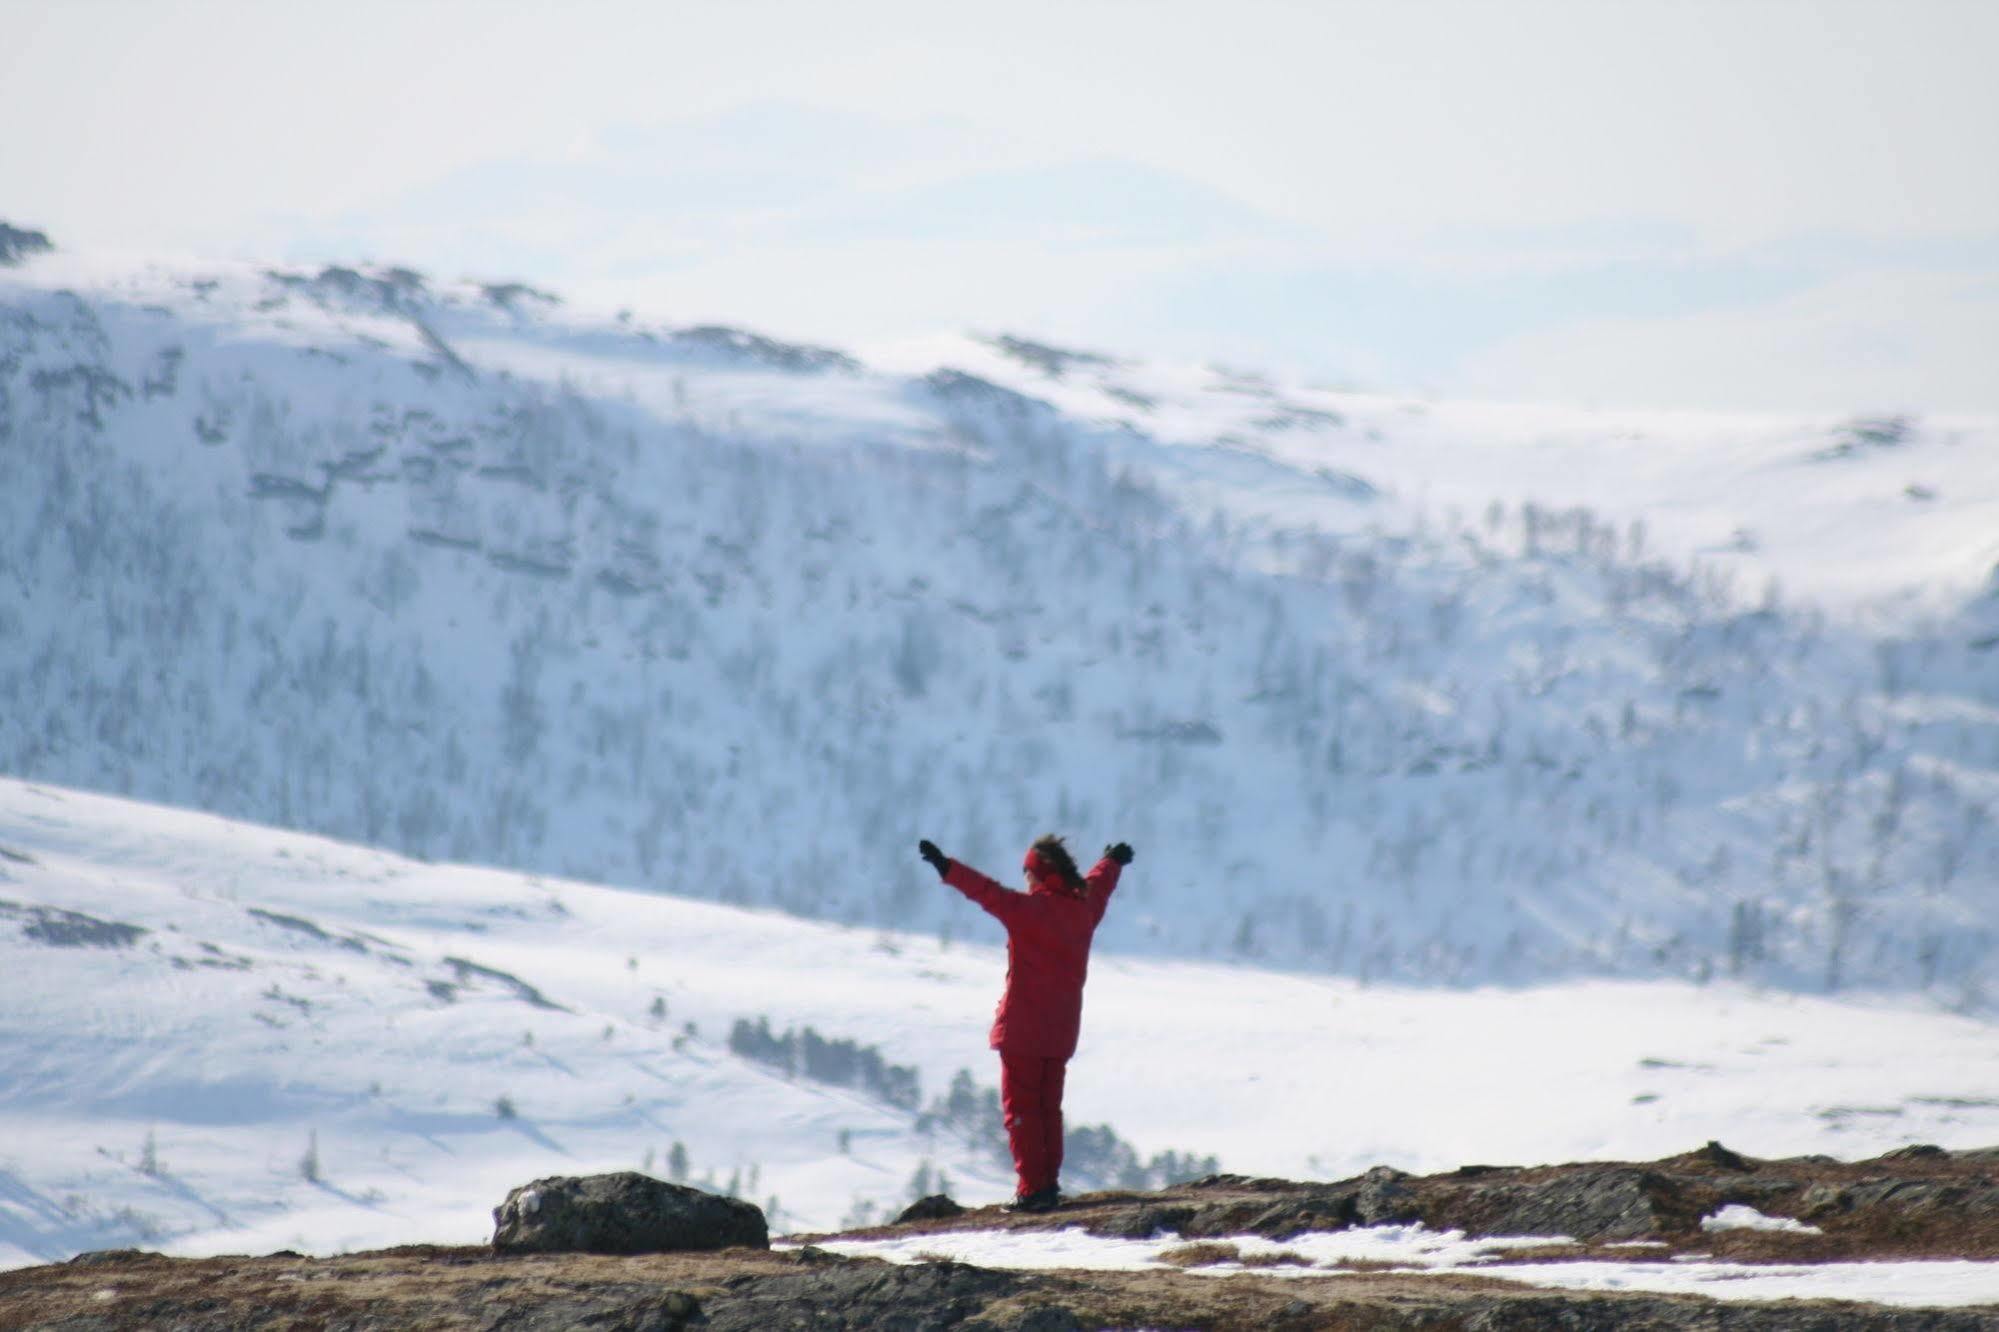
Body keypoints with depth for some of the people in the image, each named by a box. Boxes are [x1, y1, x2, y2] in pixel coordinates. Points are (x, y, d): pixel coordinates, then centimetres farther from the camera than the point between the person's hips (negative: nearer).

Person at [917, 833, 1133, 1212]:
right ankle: (1049, 1185, 17)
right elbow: (1100, 882, 30)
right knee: (1049, 1109, 17)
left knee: (1021, 1109, -3)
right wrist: (1114, 861, 52)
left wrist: (948, 868, -34)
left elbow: (990, 894, -29)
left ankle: (1033, 1189, -8)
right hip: (1061, 1033, 7)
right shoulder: (1084, 907, 8)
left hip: (1023, 1031, -7)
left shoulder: (1031, 909, -15)